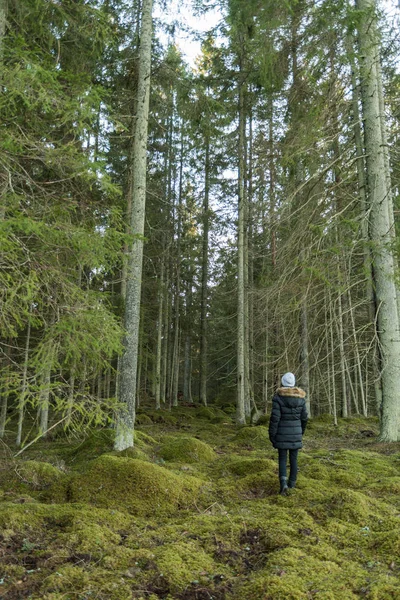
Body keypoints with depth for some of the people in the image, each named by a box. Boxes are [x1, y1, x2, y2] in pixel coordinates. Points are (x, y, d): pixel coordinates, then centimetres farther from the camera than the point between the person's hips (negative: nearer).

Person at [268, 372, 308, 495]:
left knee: (282, 458, 5)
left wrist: (271, 435, -7)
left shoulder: (278, 397, -13)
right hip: (295, 433, 3)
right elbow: (304, 418, 4)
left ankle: (283, 483, -11)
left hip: (282, 433, -3)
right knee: (293, 458, 16)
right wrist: (301, 432, 19)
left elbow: (274, 417, -16)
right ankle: (292, 482, 25)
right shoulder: (300, 397, -1)